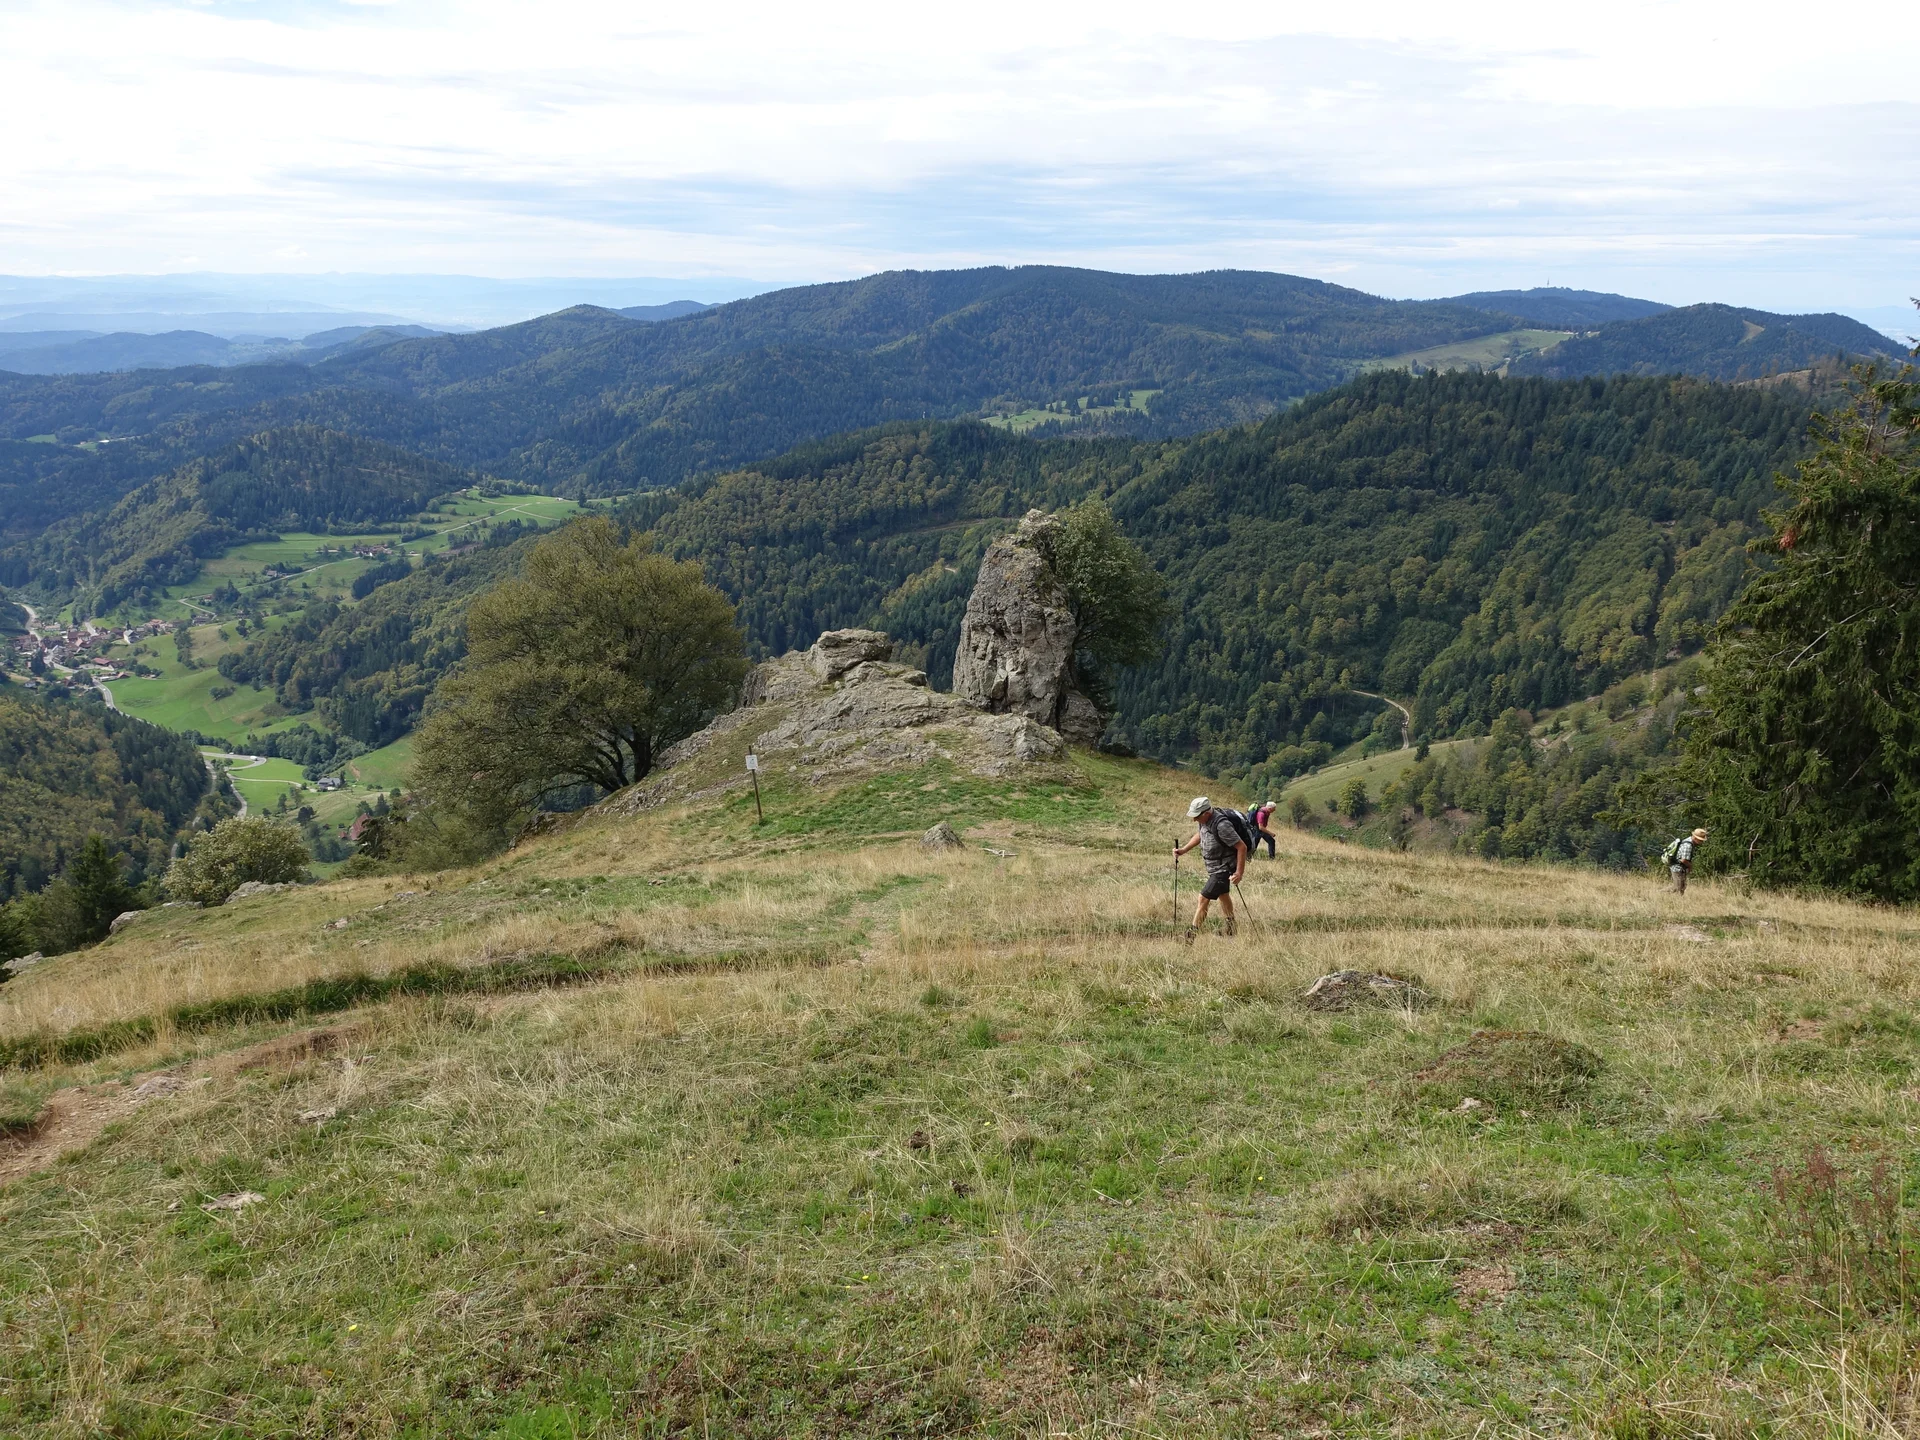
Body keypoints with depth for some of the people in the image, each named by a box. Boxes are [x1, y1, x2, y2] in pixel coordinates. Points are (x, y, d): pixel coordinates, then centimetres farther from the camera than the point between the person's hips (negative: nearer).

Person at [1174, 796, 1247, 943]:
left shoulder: (1221, 825, -33)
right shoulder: (1203, 821, -7)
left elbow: (1242, 847, -29)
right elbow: (1199, 835, 16)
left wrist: (1239, 873, -27)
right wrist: (1183, 850, 4)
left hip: (1223, 869, -10)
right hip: (1214, 868, 10)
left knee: (1203, 899, -9)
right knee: (1223, 895, 26)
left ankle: (1191, 936, -2)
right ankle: (1231, 929, 47)